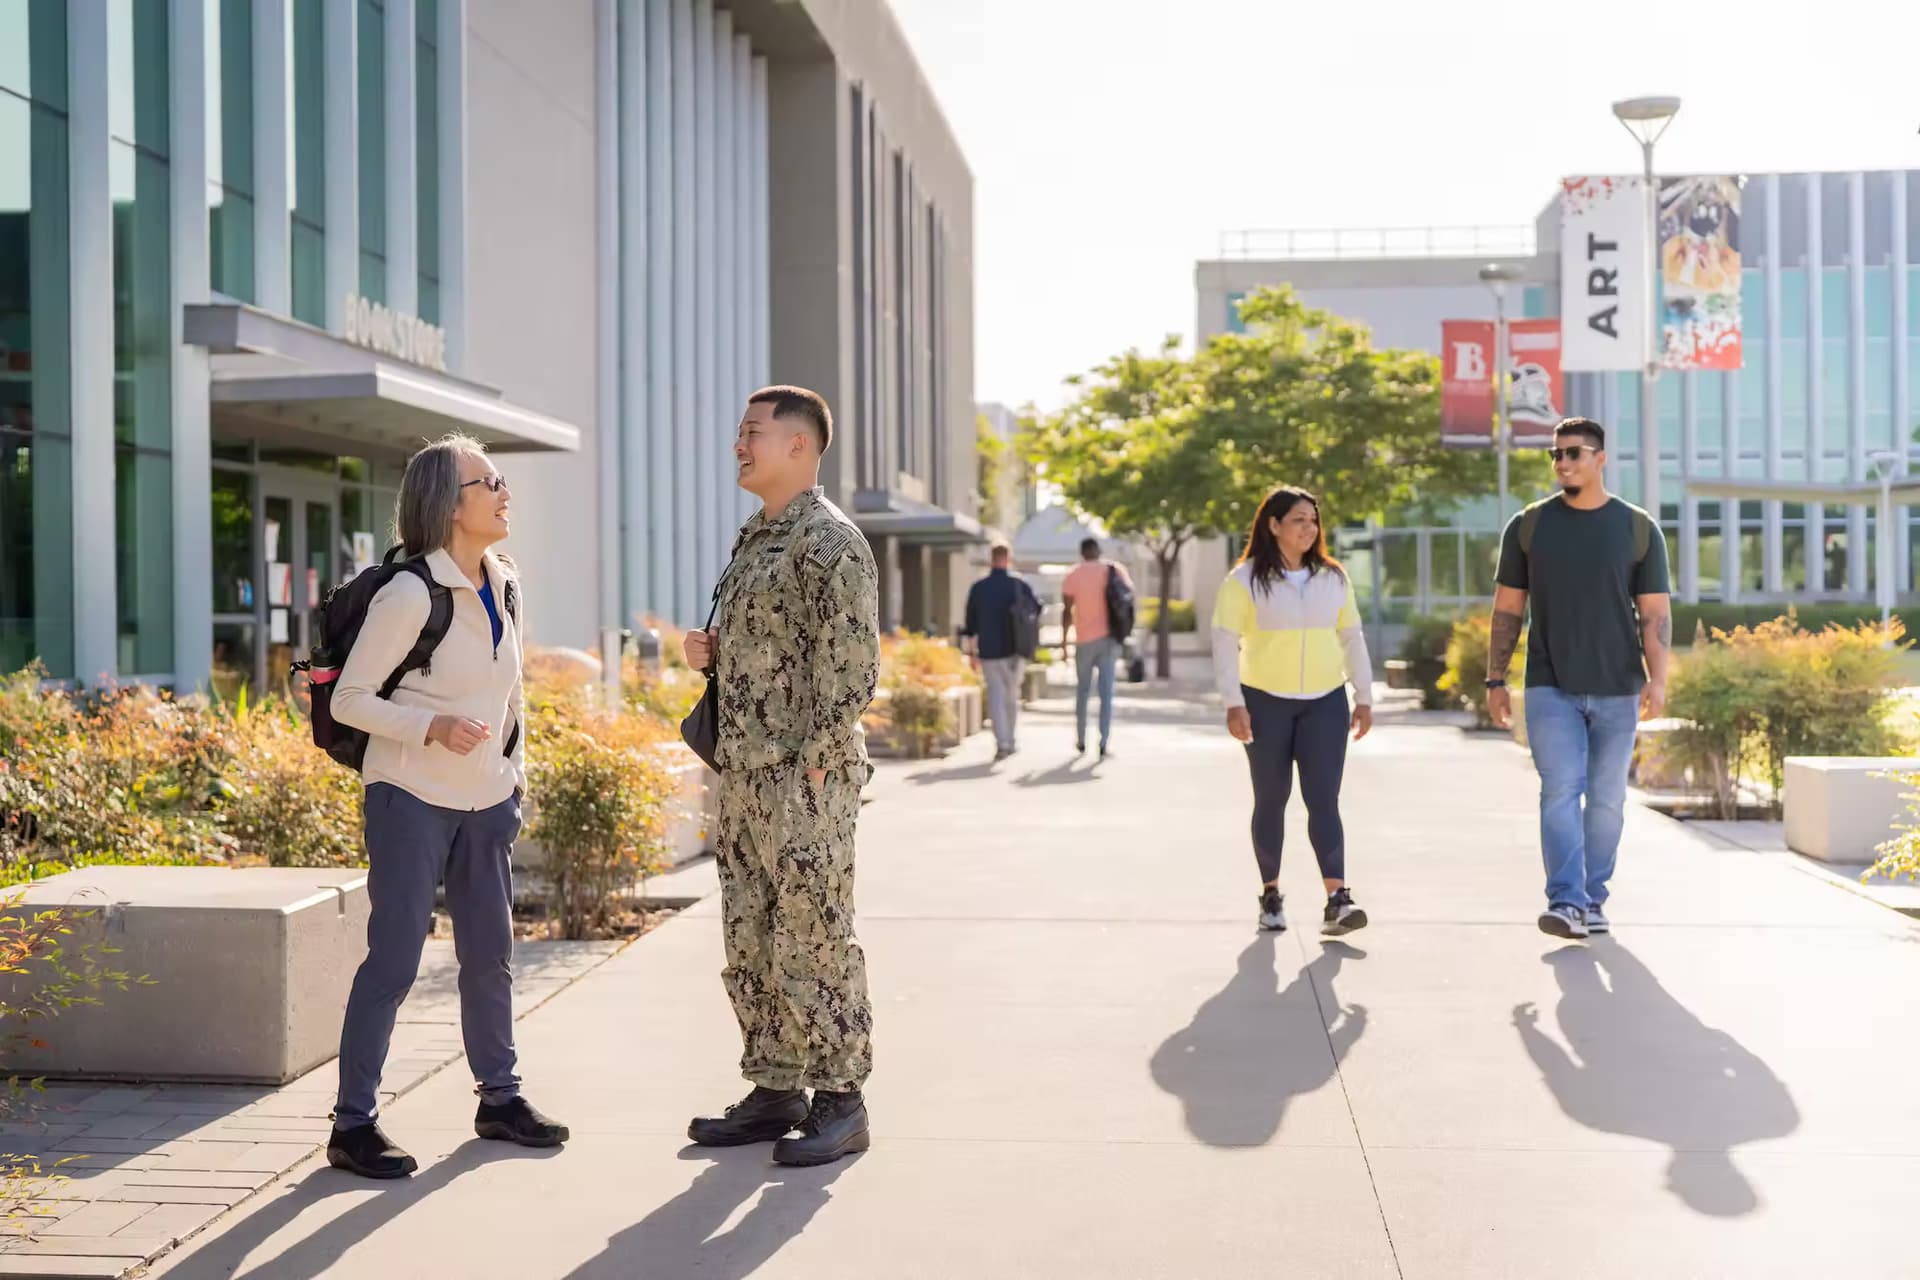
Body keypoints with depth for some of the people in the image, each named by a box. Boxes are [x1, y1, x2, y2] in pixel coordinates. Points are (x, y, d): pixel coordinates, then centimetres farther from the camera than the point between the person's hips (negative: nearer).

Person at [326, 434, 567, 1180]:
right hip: (412, 797, -7)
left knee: (491, 952, 14)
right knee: (394, 957, -5)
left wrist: (516, 773, 15)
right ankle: (353, 1123, 5)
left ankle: (499, 1097, 27)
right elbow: (349, 699, -14)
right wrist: (432, 728, -26)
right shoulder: (409, 593, -16)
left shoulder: (504, 585, 5)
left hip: (486, 799, 7)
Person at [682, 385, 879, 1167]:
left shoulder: (829, 541, -13)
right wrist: (710, 653, 5)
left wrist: (812, 766, -19)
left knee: (814, 942, -3)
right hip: (744, 774, 9)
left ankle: (841, 1103, 9)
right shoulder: (754, 538, 16)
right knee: (749, 943, 13)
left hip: (804, 778, -9)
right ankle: (776, 1092, 24)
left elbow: (852, 668, -18)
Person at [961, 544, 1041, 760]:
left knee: (996, 697, 2)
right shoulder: (1019, 585, -4)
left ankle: (1002, 743, -11)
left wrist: (972, 652, 10)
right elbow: (1037, 609, 8)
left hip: (989, 651, 0)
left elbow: (970, 623, 1)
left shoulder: (978, 588, -1)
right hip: (1015, 650, 0)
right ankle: (1009, 740, 21)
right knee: (1012, 695, 15)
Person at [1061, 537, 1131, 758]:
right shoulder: (1116, 571, 3)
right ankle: (1103, 743, -9)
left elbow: (1067, 611, -6)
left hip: (1085, 640, -1)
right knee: (1106, 693, 0)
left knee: (1083, 691, 15)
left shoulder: (1074, 575, -2)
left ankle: (1081, 740, 22)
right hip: (1109, 639, 1)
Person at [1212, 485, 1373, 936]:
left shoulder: (1333, 577, 7)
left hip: (1325, 703, 2)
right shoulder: (1245, 580, -5)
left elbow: (1352, 638, 11)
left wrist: (1364, 696, 7)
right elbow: (1225, 643, -8)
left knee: (1324, 799, -7)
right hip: (1266, 703, -2)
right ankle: (1271, 894, 19)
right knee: (1271, 800, 7)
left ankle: (1336, 901, -14)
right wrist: (1233, 704, -14)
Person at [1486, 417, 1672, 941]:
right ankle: (1566, 902, -14)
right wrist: (1495, 680, 4)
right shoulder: (1529, 525, 5)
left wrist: (1658, 678, -11)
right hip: (1551, 689, -1)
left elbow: (1655, 613, 2)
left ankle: (1593, 900, 18)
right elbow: (1507, 609, 7)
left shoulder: (1638, 528, 4)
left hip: (1617, 690, 1)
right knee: (1561, 790, -10)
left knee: (1607, 798, 7)